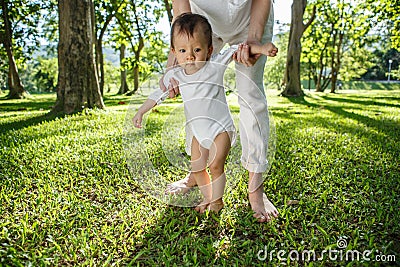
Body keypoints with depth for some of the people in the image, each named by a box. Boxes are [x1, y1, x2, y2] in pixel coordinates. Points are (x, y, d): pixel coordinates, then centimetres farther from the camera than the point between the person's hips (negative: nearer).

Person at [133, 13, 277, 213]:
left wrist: (261, 48, -30)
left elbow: (235, 50, -17)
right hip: (196, 130, 5)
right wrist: (141, 111, 7)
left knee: (215, 165, -10)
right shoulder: (174, 75, -5)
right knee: (197, 168, 7)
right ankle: (207, 198, 29)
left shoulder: (215, 65, -15)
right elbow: (158, 94, 7)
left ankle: (217, 199, 14)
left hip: (220, 127, -4)